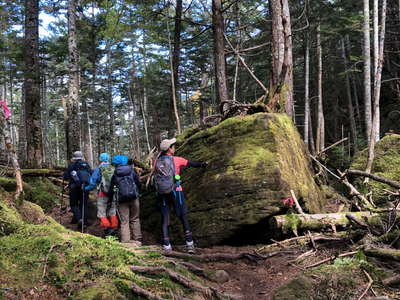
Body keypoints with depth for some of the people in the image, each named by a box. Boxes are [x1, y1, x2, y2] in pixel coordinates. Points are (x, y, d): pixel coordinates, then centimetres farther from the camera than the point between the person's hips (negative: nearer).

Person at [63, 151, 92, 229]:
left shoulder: (72, 165, -1)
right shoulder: (86, 165, 8)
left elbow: (65, 176, -2)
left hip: (75, 187, -3)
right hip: (86, 187, 3)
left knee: (73, 204, 6)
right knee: (84, 204, 13)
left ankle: (79, 219, -15)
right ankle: (84, 220, 11)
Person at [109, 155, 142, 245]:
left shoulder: (115, 174, 6)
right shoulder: (132, 171, 7)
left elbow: (111, 188, 11)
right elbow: (138, 183, 9)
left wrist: (110, 198, 25)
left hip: (122, 199, -1)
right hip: (134, 197, 1)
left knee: (124, 221, 2)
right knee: (135, 219, 11)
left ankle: (125, 241, -6)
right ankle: (137, 240, 11)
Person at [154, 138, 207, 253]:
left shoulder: (157, 162, 4)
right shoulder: (176, 160, -4)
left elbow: (156, 177, 10)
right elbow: (191, 163, 8)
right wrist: (202, 165, 25)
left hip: (162, 193, 3)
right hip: (175, 192, -3)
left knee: (164, 218, 8)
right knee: (183, 217, 6)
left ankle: (166, 246, 8)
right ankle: (189, 244, 5)